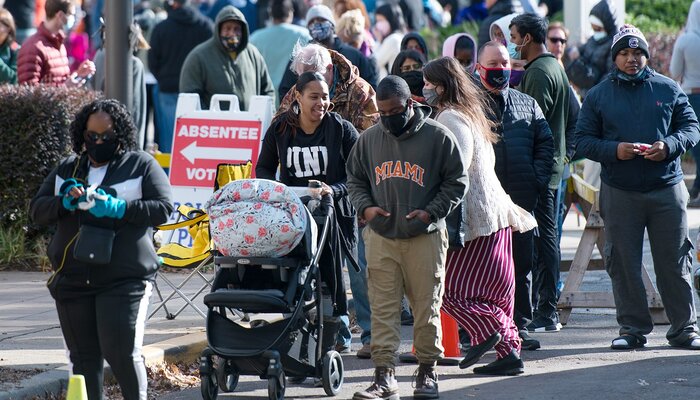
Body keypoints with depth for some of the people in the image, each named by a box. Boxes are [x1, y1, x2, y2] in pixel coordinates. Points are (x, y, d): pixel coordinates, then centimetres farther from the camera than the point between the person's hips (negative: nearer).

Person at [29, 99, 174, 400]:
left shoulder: (142, 165, 4)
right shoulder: (67, 170, 16)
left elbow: (163, 208, -4)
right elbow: (37, 209, 11)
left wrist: (120, 208, -19)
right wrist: (65, 203, -10)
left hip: (124, 280, -4)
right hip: (72, 280, 4)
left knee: (121, 353, -13)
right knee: (83, 356, 5)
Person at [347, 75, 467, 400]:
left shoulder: (437, 137, -1)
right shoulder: (369, 140, 8)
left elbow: (456, 181, 3)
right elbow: (354, 179, 19)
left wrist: (430, 212, -8)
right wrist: (365, 207, 0)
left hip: (424, 236, -2)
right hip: (381, 236, 2)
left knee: (427, 305, 3)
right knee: (383, 307, -2)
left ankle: (427, 371, 16)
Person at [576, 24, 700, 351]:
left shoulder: (668, 89, 7)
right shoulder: (598, 96, 6)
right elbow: (583, 140, 4)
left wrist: (668, 146, -12)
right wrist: (614, 150, -14)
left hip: (667, 189, 0)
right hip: (619, 192, 0)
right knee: (623, 264, 3)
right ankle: (632, 328, 12)